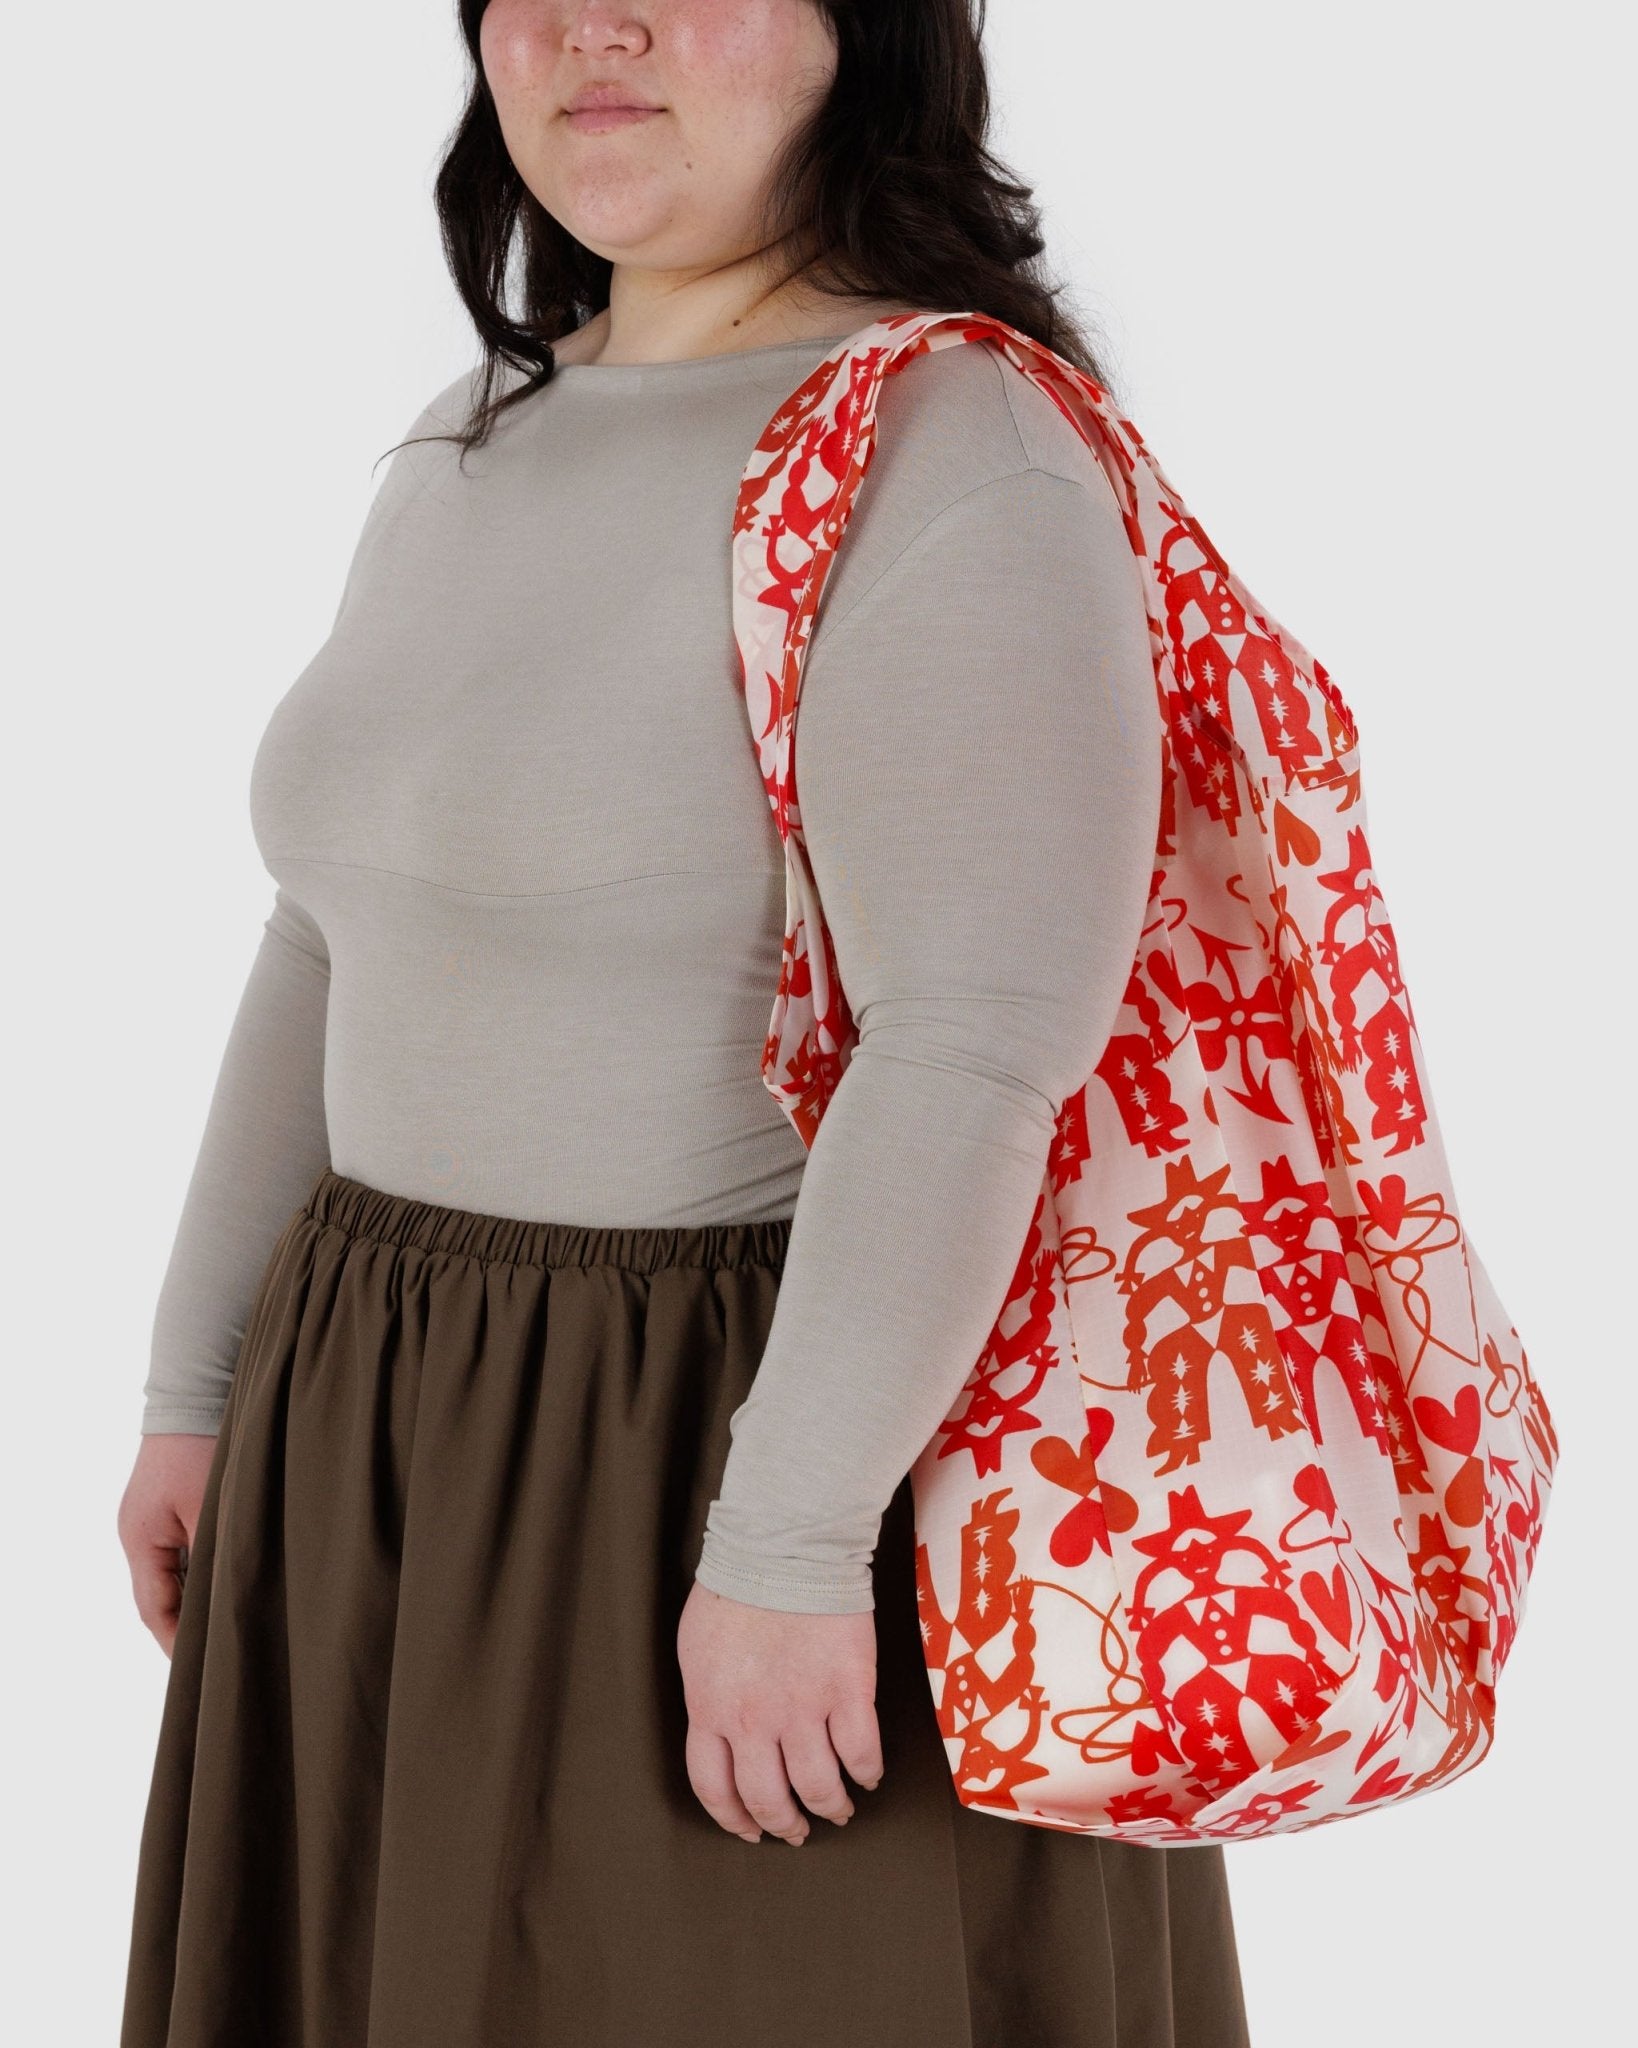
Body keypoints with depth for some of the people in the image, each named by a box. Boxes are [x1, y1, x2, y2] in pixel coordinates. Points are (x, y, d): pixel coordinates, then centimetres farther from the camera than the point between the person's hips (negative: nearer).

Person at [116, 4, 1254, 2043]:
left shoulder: (948, 459, -18)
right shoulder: (475, 449, 9)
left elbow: (981, 1040, -25)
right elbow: (352, 952, 13)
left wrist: (790, 1538, -27)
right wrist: (204, 1382, 12)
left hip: (779, 1422, -8)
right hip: (419, 1444, 8)